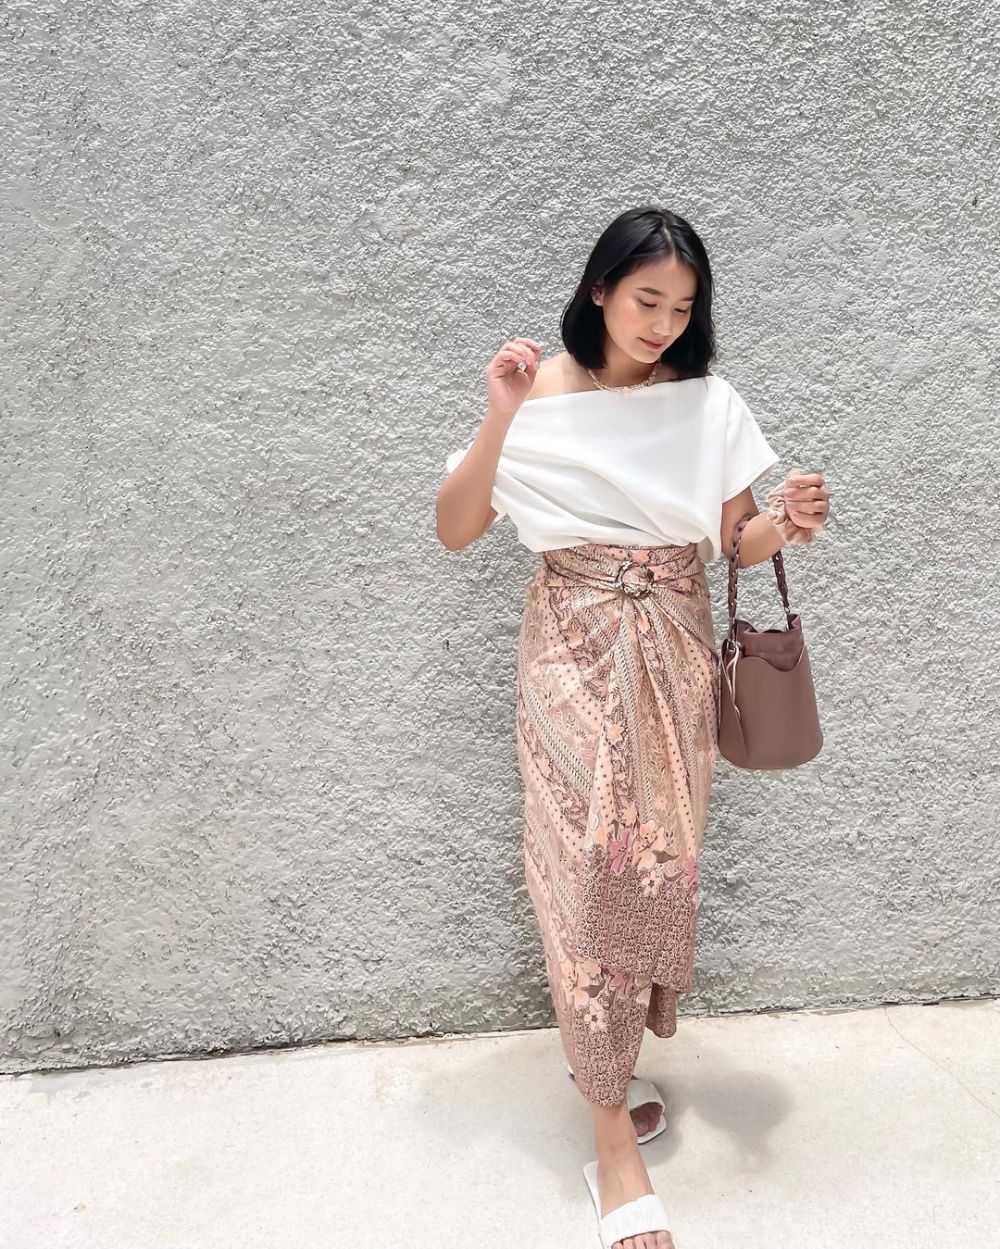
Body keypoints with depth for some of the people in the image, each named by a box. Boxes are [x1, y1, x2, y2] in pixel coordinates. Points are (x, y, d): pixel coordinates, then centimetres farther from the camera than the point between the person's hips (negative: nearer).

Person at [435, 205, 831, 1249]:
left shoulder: (709, 405, 0)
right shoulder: (539, 399, -5)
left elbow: (732, 543, 3)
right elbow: (454, 532, -9)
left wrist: (786, 524, -18)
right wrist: (499, 421, -21)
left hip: (675, 660, 3)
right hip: (573, 659, -2)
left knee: (661, 852, 13)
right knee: (590, 871, -1)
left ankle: (646, 1004, 43)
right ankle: (615, 1141, 12)